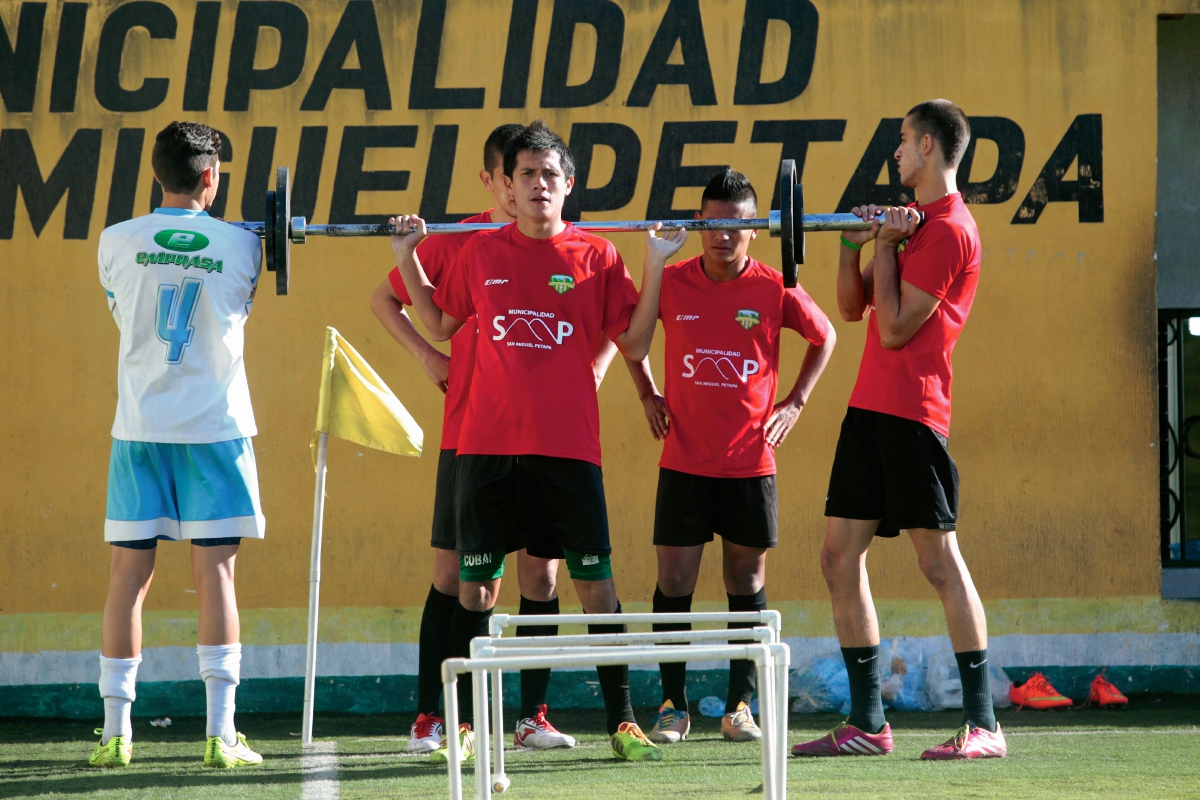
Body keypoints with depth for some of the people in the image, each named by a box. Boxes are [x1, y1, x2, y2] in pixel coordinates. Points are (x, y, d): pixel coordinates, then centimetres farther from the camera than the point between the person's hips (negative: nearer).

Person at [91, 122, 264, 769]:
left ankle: (115, 732, 4)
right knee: (215, 574, -1)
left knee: (128, 577, 4)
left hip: (139, 427, 1)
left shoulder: (117, 243, 0)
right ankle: (220, 734, -5)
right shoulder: (240, 246, -1)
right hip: (216, 424, -1)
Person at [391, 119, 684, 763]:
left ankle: (622, 722, 5)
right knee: (477, 582, 3)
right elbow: (441, 324, 20)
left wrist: (655, 268, -3)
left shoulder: (597, 256, 3)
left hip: (568, 444, -1)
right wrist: (407, 258, 13)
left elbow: (634, 346, 5)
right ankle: (464, 722, 10)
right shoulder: (480, 252, 7)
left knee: (595, 582, -1)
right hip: (488, 443, 1)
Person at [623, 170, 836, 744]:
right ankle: (673, 706, 6)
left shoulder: (775, 290, -5)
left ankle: (739, 706, 13)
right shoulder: (669, 283, -3)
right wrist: (647, 396, 9)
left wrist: (795, 402, 5)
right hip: (683, 461, 0)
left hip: (750, 463, 0)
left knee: (747, 582, 5)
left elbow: (824, 338, 12)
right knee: (674, 581, -3)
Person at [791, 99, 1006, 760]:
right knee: (840, 558, 6)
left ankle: (982, 724, -7)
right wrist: (854, 243, 5)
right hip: (870, 407, 10)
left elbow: (894, 329, -15)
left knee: (939, 562, -9)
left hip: (911, 414, -10)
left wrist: (885, 246, -7)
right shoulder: (914, 223, 20)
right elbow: (852, 308, 20)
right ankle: (866, 723, 9)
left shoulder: (948, 230, -11)